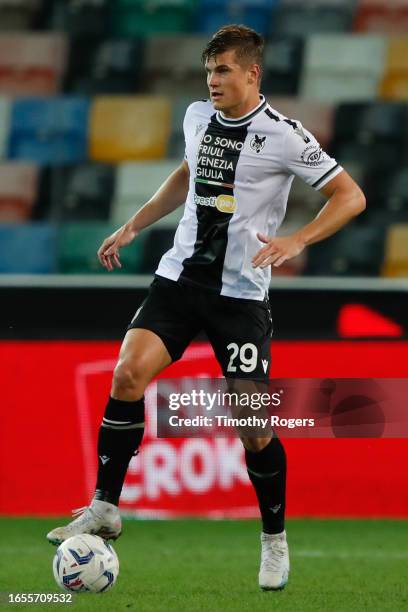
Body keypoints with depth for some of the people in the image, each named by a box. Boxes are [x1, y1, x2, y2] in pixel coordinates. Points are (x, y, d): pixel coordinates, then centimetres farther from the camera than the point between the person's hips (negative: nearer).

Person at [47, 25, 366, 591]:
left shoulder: (283, 135, -9)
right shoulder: (198, 117, 8)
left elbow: (350, 195, -8)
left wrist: (297, 241, -21)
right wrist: (133, 226, 25)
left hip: (241, 293, -4)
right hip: (180, 276, 4)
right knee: (129, 371, -18)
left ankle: (275, 539, 16)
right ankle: (105, 508, -10)